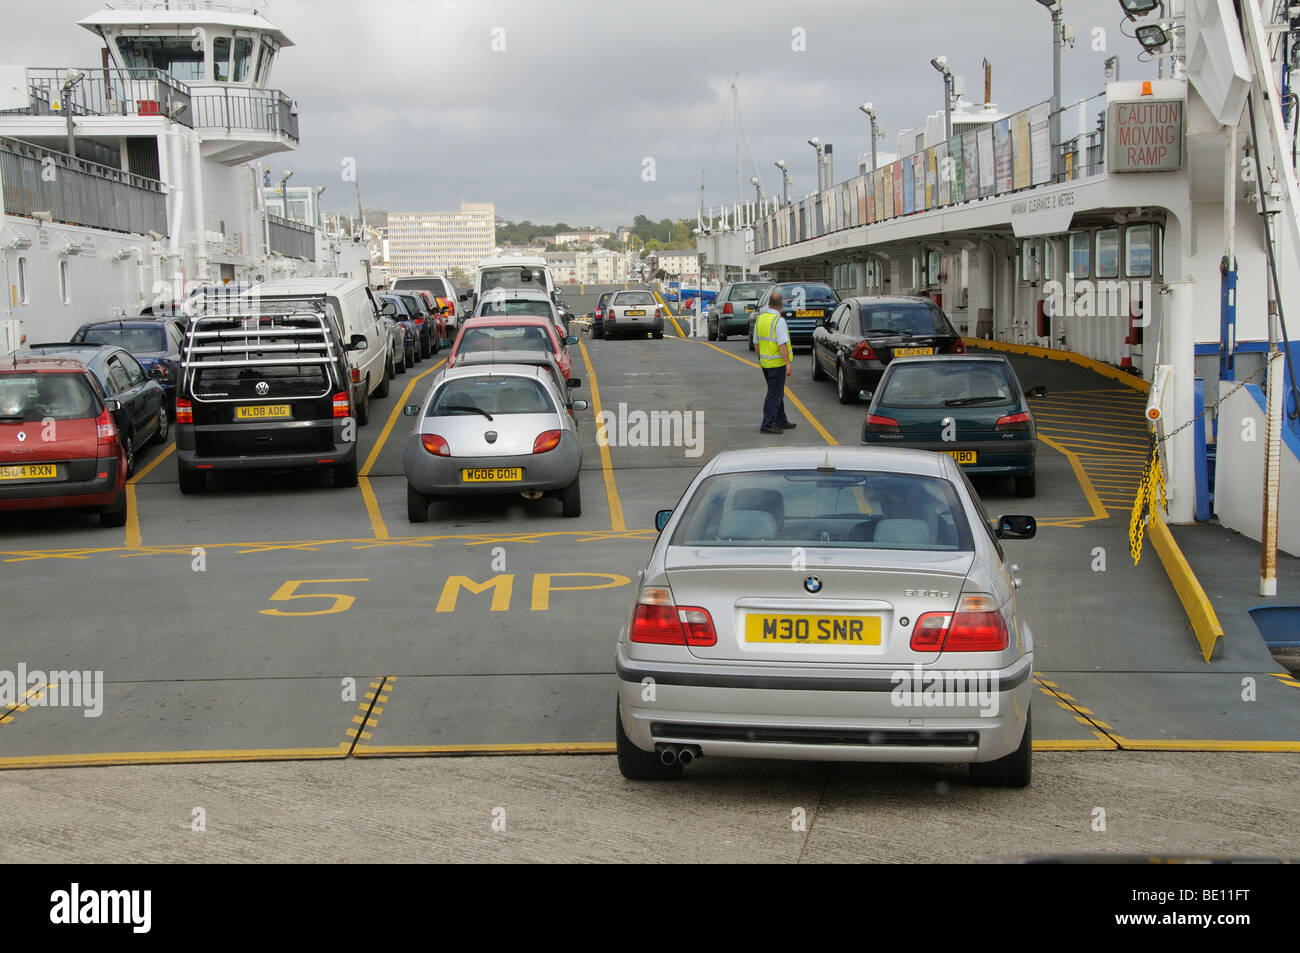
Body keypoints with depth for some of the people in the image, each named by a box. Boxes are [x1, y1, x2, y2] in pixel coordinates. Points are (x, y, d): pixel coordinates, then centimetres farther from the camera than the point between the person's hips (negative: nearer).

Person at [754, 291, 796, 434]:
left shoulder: (760, 319, 7)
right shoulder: (779, 321, -18)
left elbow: (756, 342, 15)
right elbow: (782, 344, -23)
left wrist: (759, 359, 26)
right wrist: (788, 363, -21)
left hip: (765, 362, 8)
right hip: (777, 362, -8)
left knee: (777, 392, 19)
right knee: (774, 394, -4)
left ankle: (780, 421, 26)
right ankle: (767, 425, -5)